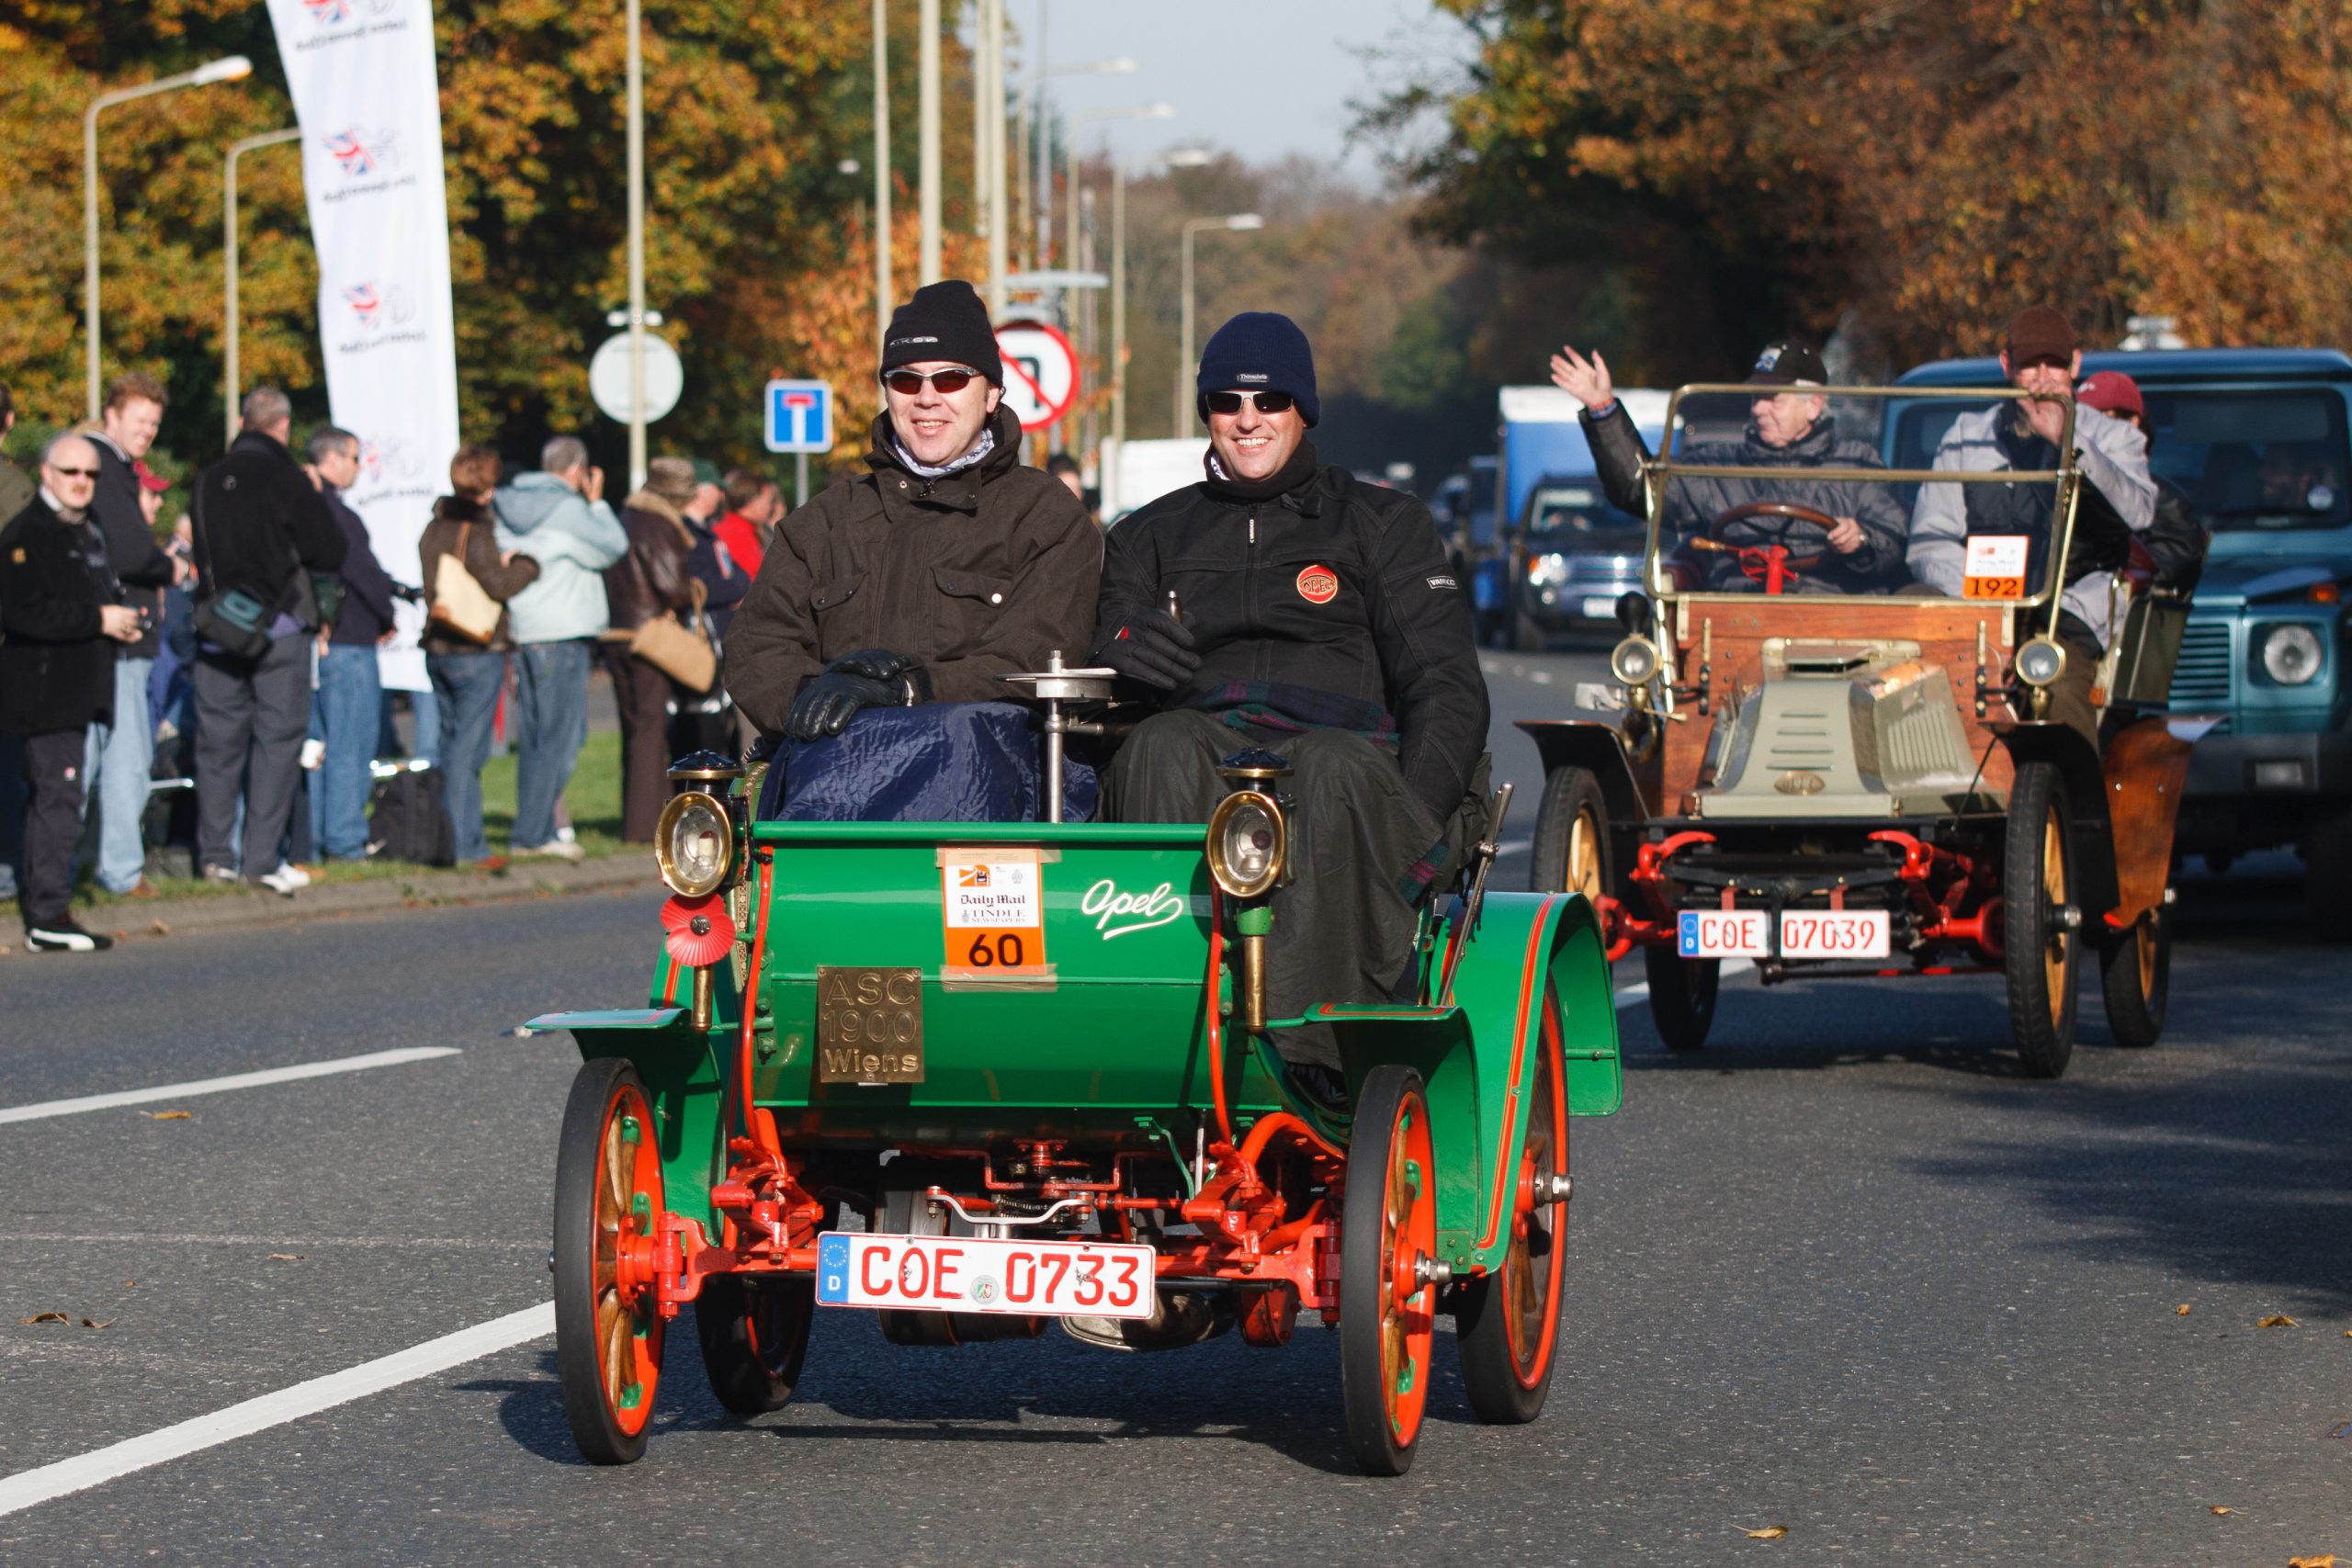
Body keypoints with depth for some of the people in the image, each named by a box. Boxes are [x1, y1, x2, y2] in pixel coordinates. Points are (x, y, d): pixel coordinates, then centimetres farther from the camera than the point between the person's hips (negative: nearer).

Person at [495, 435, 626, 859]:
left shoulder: (507, 507, 12)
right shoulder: (569, 510, -10)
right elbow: (614, 546, -2)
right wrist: (596, 502, 7)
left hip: (520, 634, 8)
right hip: (562, 635, -8)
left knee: (531, 739, 11)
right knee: (560, 738, -5)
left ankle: (533, 833, 12)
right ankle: (532, 833, -10)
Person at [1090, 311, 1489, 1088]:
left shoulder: (1384, 522, 21)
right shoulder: (1153, 535, 28)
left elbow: (1446, 684, 10)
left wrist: (1416, 817, -10)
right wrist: (1121, 651, -11)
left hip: (1340, 741, -1)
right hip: (1205, 740, 1)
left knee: (1333, 769, -39)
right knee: (1161, 748, -36)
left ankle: (1301, 1049, -52)